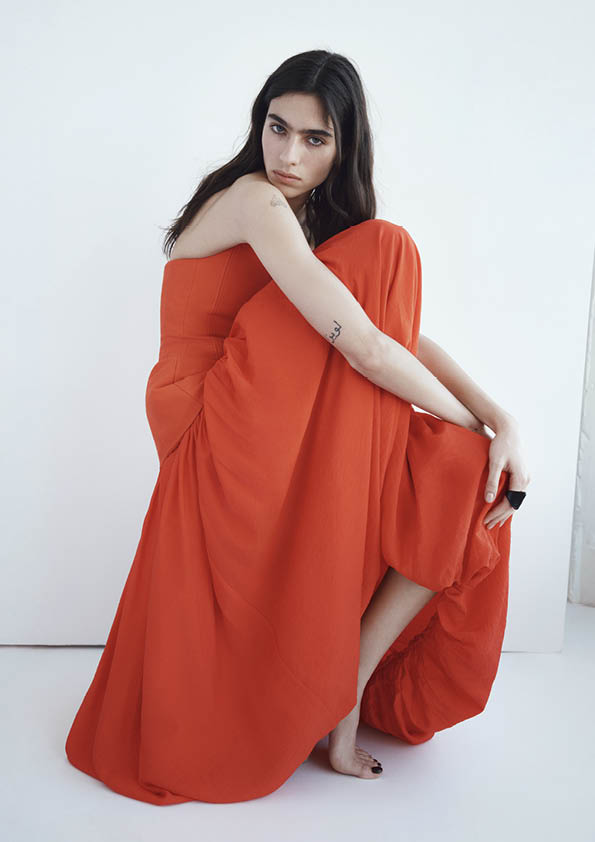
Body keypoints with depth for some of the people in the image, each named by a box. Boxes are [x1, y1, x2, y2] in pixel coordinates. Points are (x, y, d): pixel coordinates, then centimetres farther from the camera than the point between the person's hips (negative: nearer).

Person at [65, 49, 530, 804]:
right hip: (224, 442, -8)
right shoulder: (255, 201, -15)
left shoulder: (323, 223, 13)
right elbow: (365, 349, -24)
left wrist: (501, 420, -10)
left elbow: (404, 330, 4)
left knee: (467, 489, -2)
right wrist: (472, 428, -12)